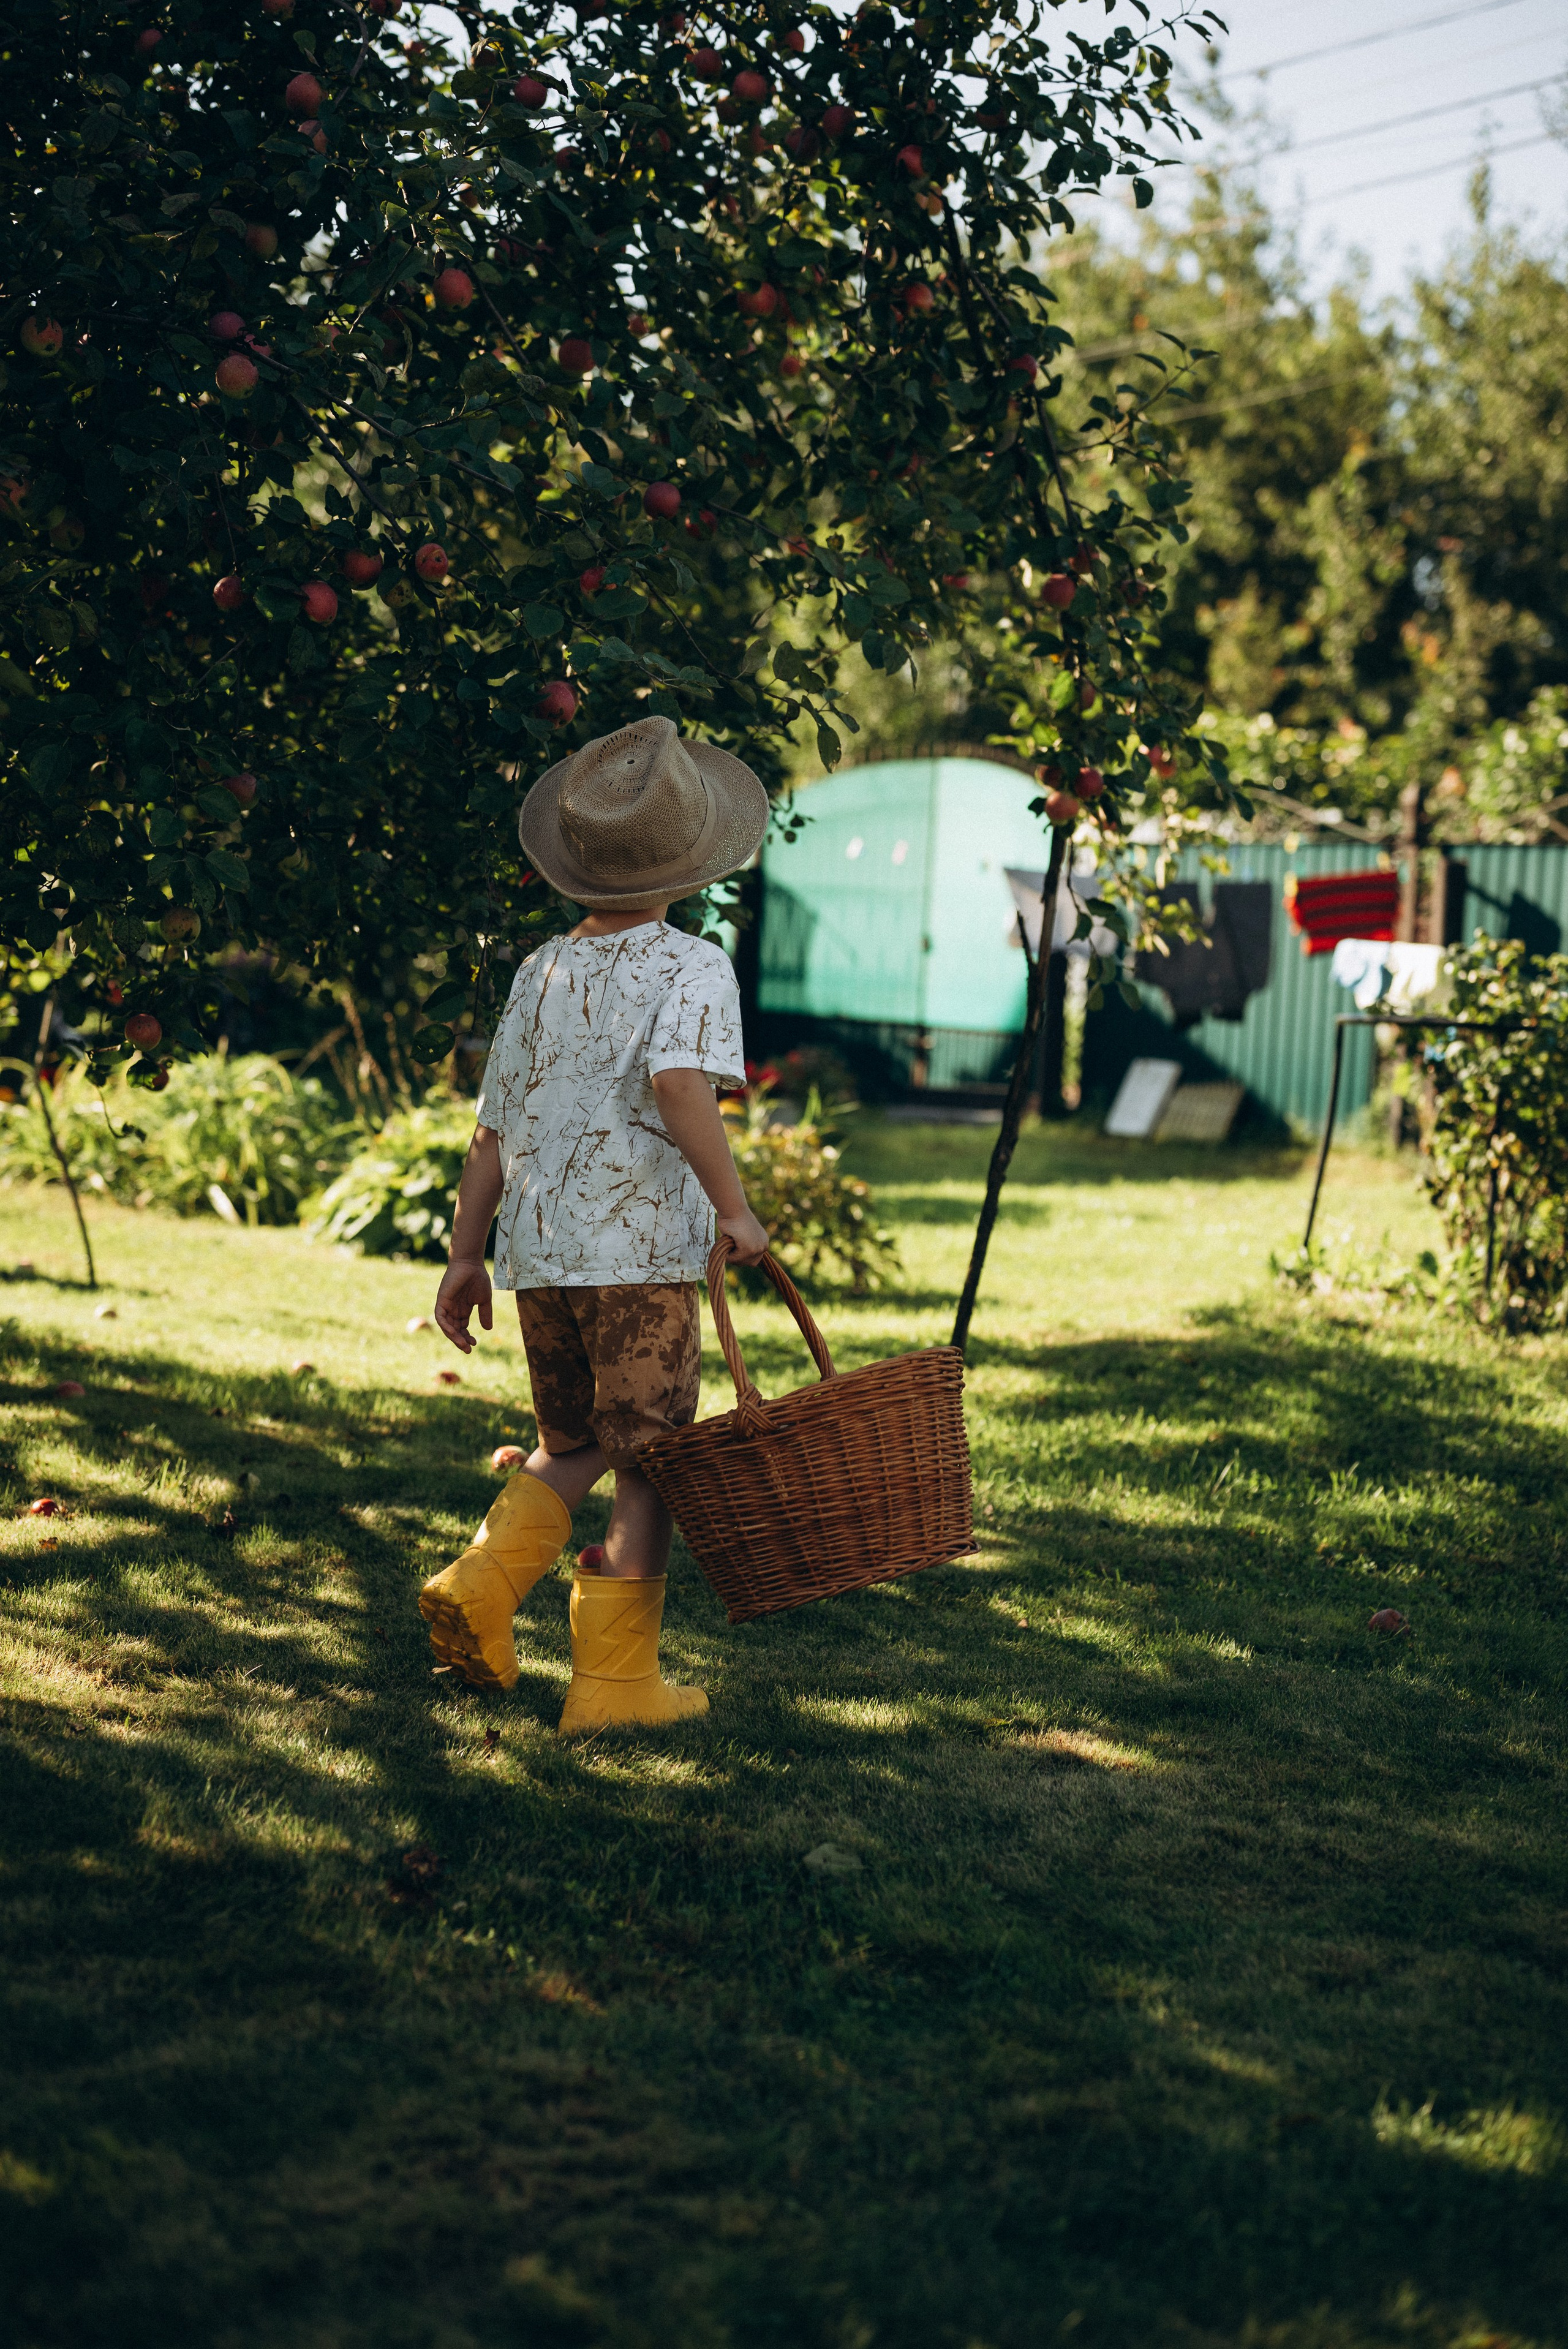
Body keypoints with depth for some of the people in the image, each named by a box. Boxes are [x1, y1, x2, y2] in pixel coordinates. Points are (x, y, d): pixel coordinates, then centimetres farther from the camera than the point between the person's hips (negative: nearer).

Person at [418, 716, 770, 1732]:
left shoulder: (541, 973, 11)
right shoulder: (691, 966, -6)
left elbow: (493, 1132, 12)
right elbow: (679, 1080, -25)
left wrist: (465, 1257, 18)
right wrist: (734, 1207, -21)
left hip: (538, 1253, 5)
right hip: (642, 1250, -5)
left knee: (573, 1448, 22)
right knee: (647, 1468, 6)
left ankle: (482, 1583, 2)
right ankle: (615, 1678, 7)